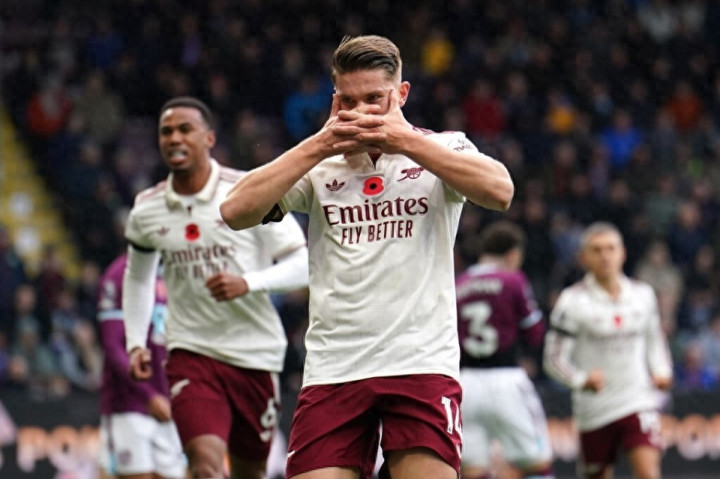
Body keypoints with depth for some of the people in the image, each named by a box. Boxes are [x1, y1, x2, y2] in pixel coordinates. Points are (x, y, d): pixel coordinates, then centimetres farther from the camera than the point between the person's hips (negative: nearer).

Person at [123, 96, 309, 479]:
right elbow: (137, 277, 22)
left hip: (255, 355, 0)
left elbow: (303, 264, -8)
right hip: (191, 353, 0)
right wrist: (136, 342, 11)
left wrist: (248, 283, -24)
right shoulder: (146, 211, 2)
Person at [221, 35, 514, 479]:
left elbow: (500, 191, -12)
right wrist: (319, 145, -6)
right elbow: (236, 211, -1)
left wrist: (405, 141, -15)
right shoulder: (318, 163, 13)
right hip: (333, 371, 2)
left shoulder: (443, 150, 8)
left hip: (423, 363, -2)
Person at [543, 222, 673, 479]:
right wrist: (582, 379, -26)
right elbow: (554, 358, -7)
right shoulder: (573, 300, -7)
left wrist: (662, 371, 5)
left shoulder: (643, 294, 6)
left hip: (639, 402, 2)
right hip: (595, 408, -2)